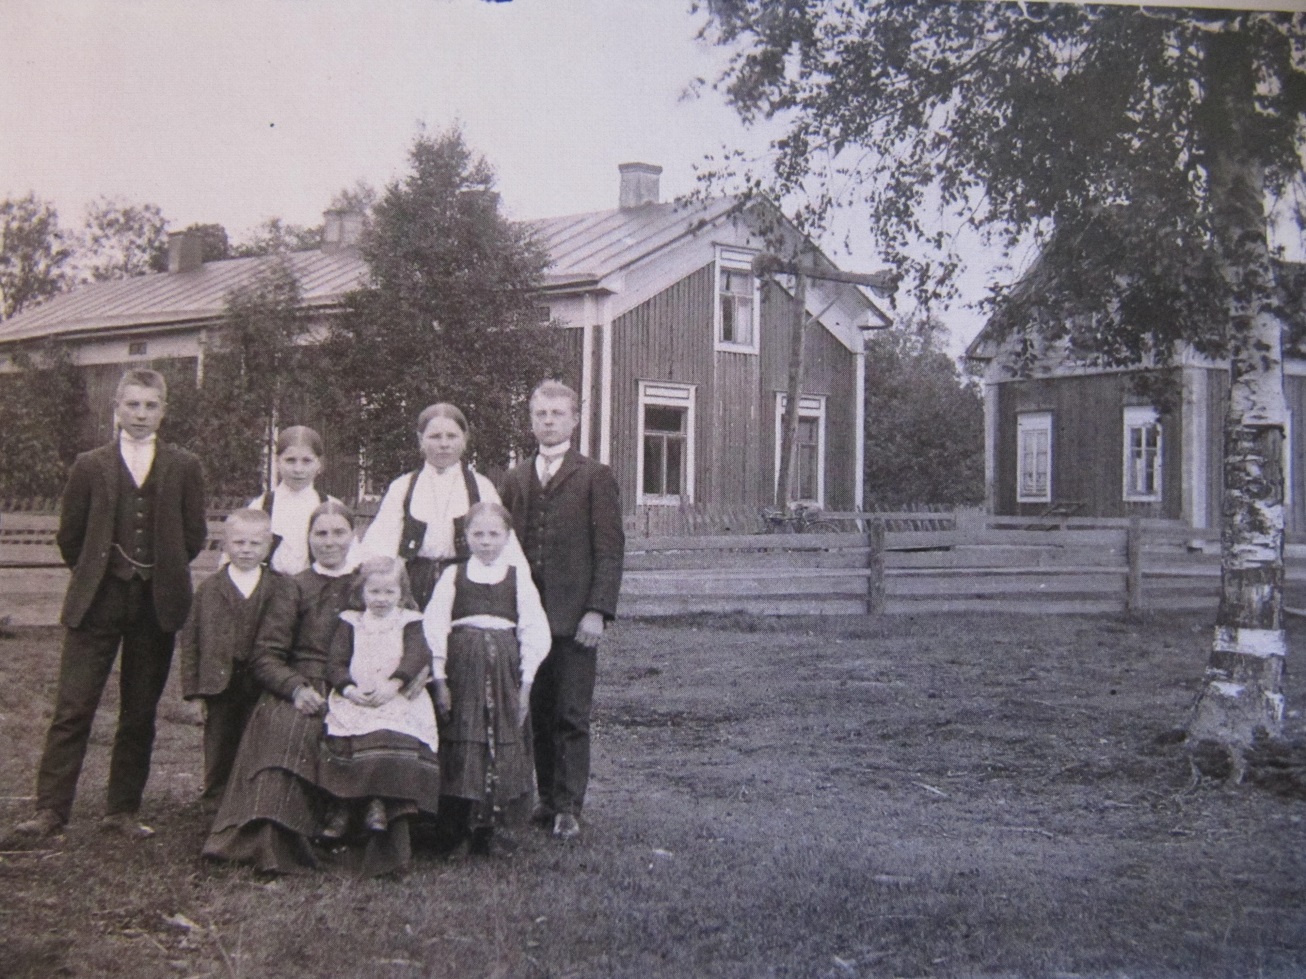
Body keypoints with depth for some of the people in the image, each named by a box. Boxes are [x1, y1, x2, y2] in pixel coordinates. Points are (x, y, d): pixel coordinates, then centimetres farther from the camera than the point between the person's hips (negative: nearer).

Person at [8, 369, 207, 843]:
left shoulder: (184, 468, 7)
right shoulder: (90, 466, 6)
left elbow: (194, 536, 9)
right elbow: (69, 537, 10)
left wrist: (162, 574, 9)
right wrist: (95, 575, 9)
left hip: (156, 606, 1)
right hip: (96, 605, -1)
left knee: (140, 714, 6)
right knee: (72, 709, -4)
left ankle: (122, 810, 15)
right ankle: (50, 809, 0)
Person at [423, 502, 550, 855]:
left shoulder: (518, 578, 9)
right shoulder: (453, 576, 10)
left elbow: (534, 630, 4)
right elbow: (434, 625, 5)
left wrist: (526, 681, -2)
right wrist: (438, 676, -3)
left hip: (504, 670, 0)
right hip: (463, 668, 0)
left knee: (502, 744, -2)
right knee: (461, 743, -1)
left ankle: (488, 828, 5)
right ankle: (460, 830, 6)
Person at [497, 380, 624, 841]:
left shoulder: (595, 477, 2)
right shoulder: (515, 479, 15)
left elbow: (609, 549, -4)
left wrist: (597, 611, -12)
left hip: (574, 617, -4)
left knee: (571, 717, -1)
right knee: (538, 714, 9)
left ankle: (567, 808, 4)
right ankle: (548, 799, 19)